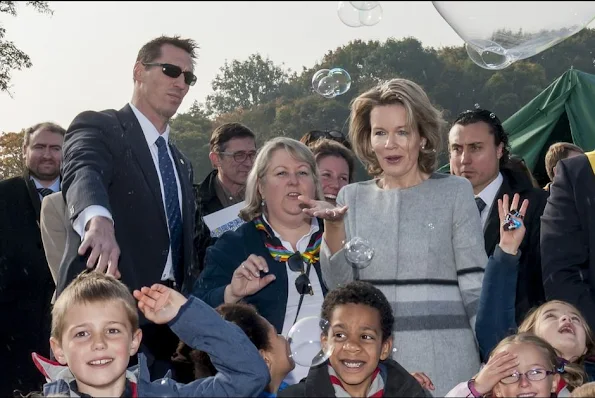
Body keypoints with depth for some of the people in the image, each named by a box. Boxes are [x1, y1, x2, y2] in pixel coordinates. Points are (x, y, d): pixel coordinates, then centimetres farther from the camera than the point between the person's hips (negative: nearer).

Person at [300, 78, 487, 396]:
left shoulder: (454, 191, 1)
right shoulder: (352, 197, 9)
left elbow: (474, 282, 0)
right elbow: (339, 285, 3)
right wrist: (333, 227, -11)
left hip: (442, 358, -2)